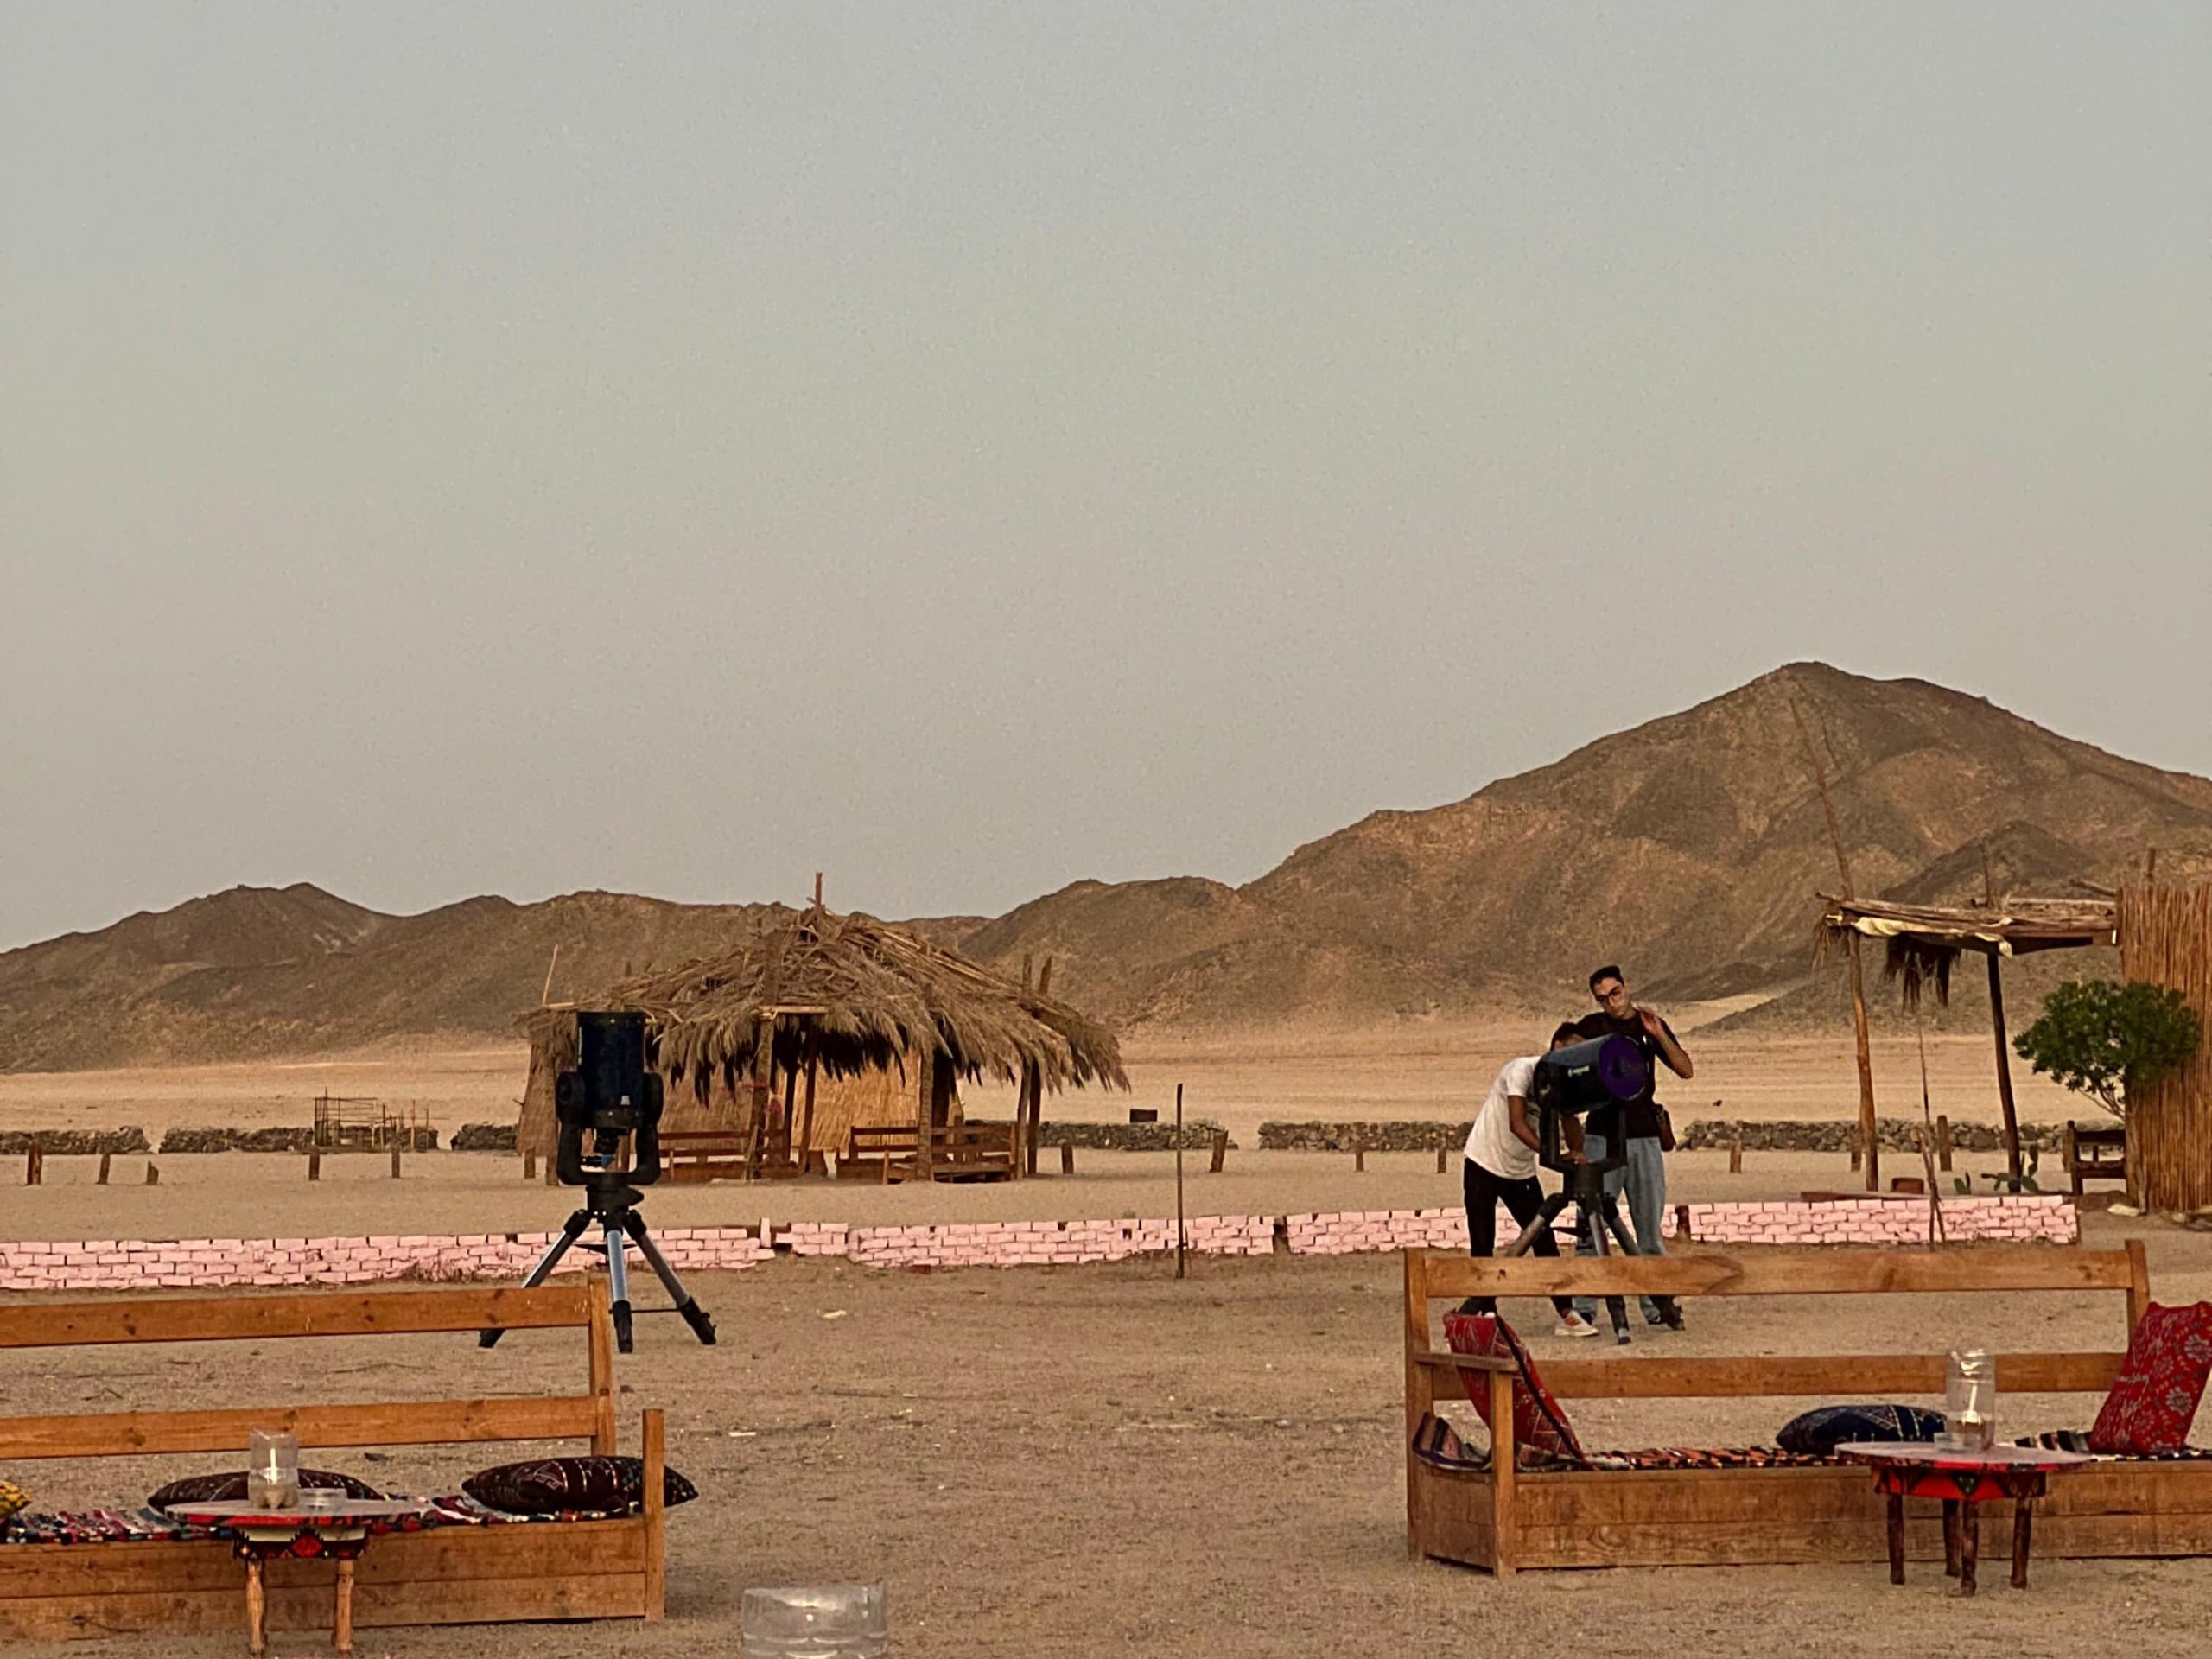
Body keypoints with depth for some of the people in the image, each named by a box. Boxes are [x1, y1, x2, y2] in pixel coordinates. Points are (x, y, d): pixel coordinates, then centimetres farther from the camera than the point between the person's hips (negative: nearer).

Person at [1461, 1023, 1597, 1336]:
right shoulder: (1523, 1070, -20)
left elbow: (1569, 1121, -8)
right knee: (1482, 1245, -5)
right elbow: (1517, 1124, -29)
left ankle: (1567, 1315, -3)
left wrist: (1577, 1152, -31)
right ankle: (1486, 1313, 3)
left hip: (1521, 1169, 6)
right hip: (1485, 1162, -6)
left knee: (1544, 1240, -2)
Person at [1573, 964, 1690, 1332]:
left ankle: (1658, 1305, 12)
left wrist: (1658, 1035, -12)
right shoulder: (1591, 1026, 5)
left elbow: (1685, 1069, 3)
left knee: (1650, 1225, 5)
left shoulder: (1650, 1025, 10)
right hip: (1602, 1136, -2)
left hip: (1644, 1138, 2)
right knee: (1592, 1225, -5)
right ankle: (1583, 1309, -4)